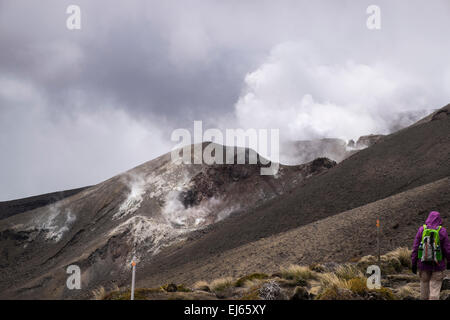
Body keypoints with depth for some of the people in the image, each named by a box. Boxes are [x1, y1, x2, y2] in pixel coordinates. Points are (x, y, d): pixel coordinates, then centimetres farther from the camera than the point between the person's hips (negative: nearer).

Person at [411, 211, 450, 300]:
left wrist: (413, 263, 4)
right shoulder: (442, 231, -6)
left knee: (424, 283, 14)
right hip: (438, 265, -2)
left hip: (423, 264, 2)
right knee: (435, 289, -2)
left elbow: (415, 248, -1)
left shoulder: (421, 229, -1)